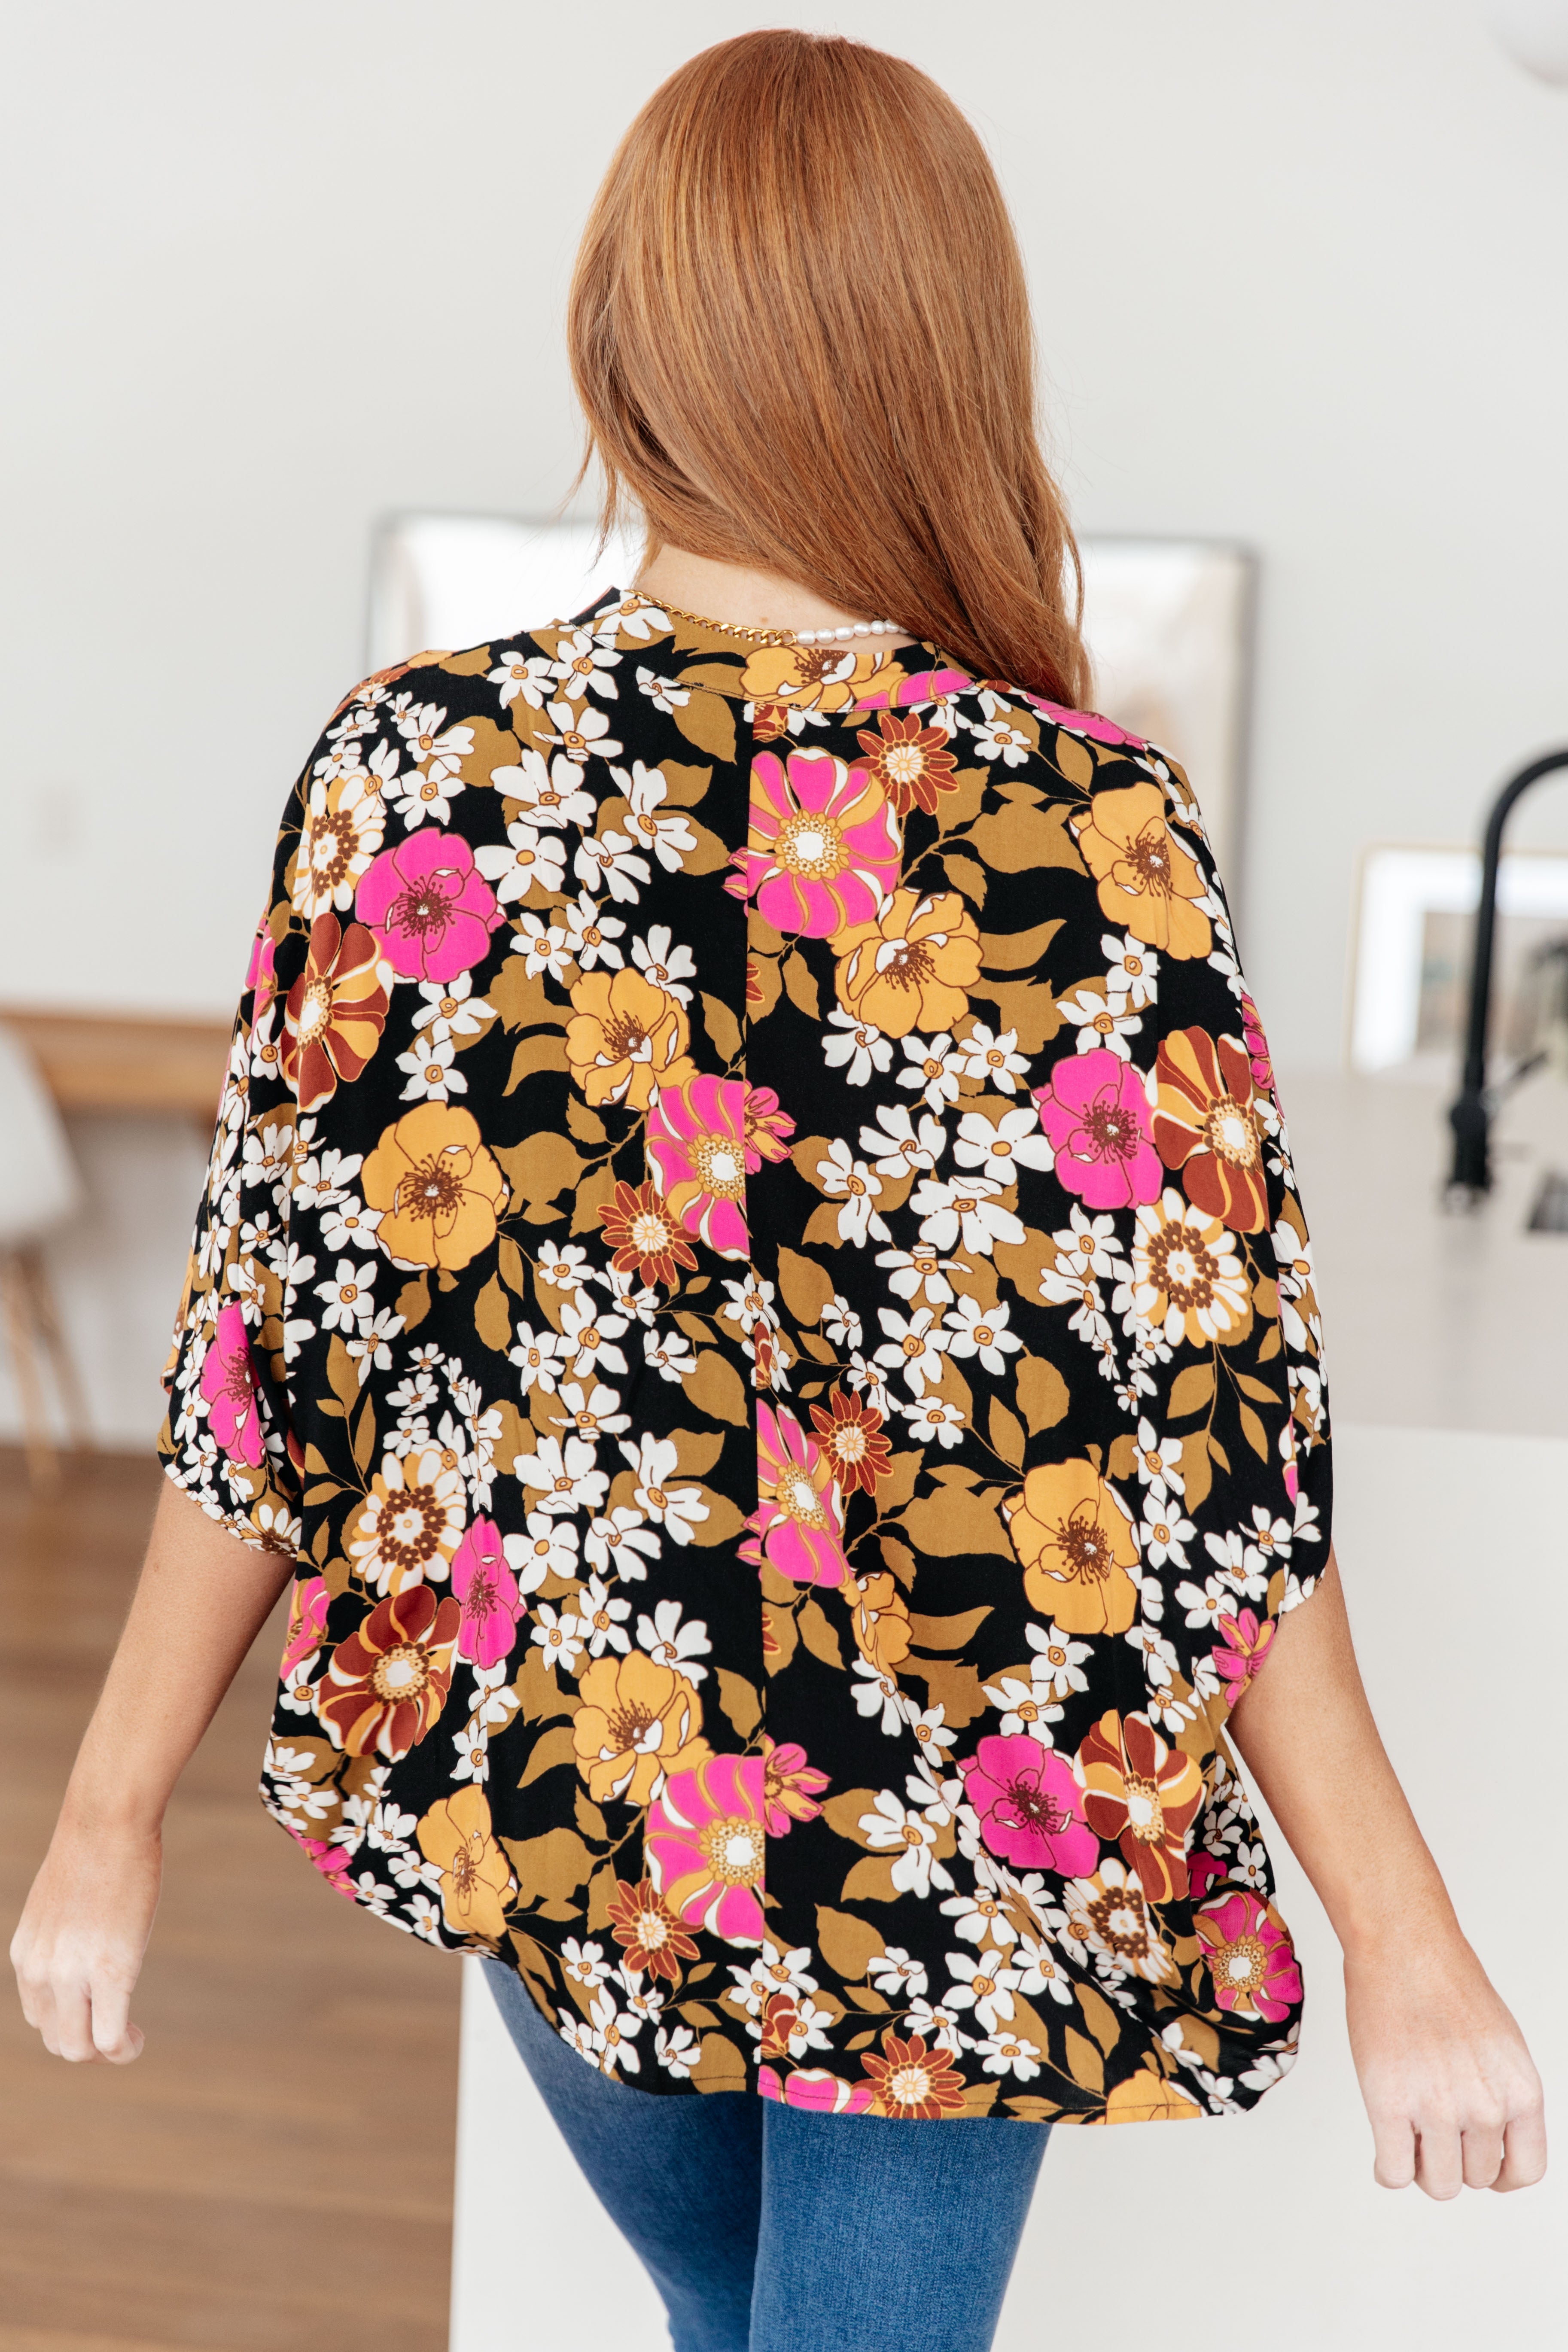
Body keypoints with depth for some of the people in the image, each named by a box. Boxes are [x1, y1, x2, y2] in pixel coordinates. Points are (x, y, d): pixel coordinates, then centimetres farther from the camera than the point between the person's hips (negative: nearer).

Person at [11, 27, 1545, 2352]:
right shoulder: (1101, 844, -21)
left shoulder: (410, 771, -15)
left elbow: (269, 1361, -9)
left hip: (531, 1780, 3)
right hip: (945, 1871, -3)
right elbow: (1218, 1464, -18)